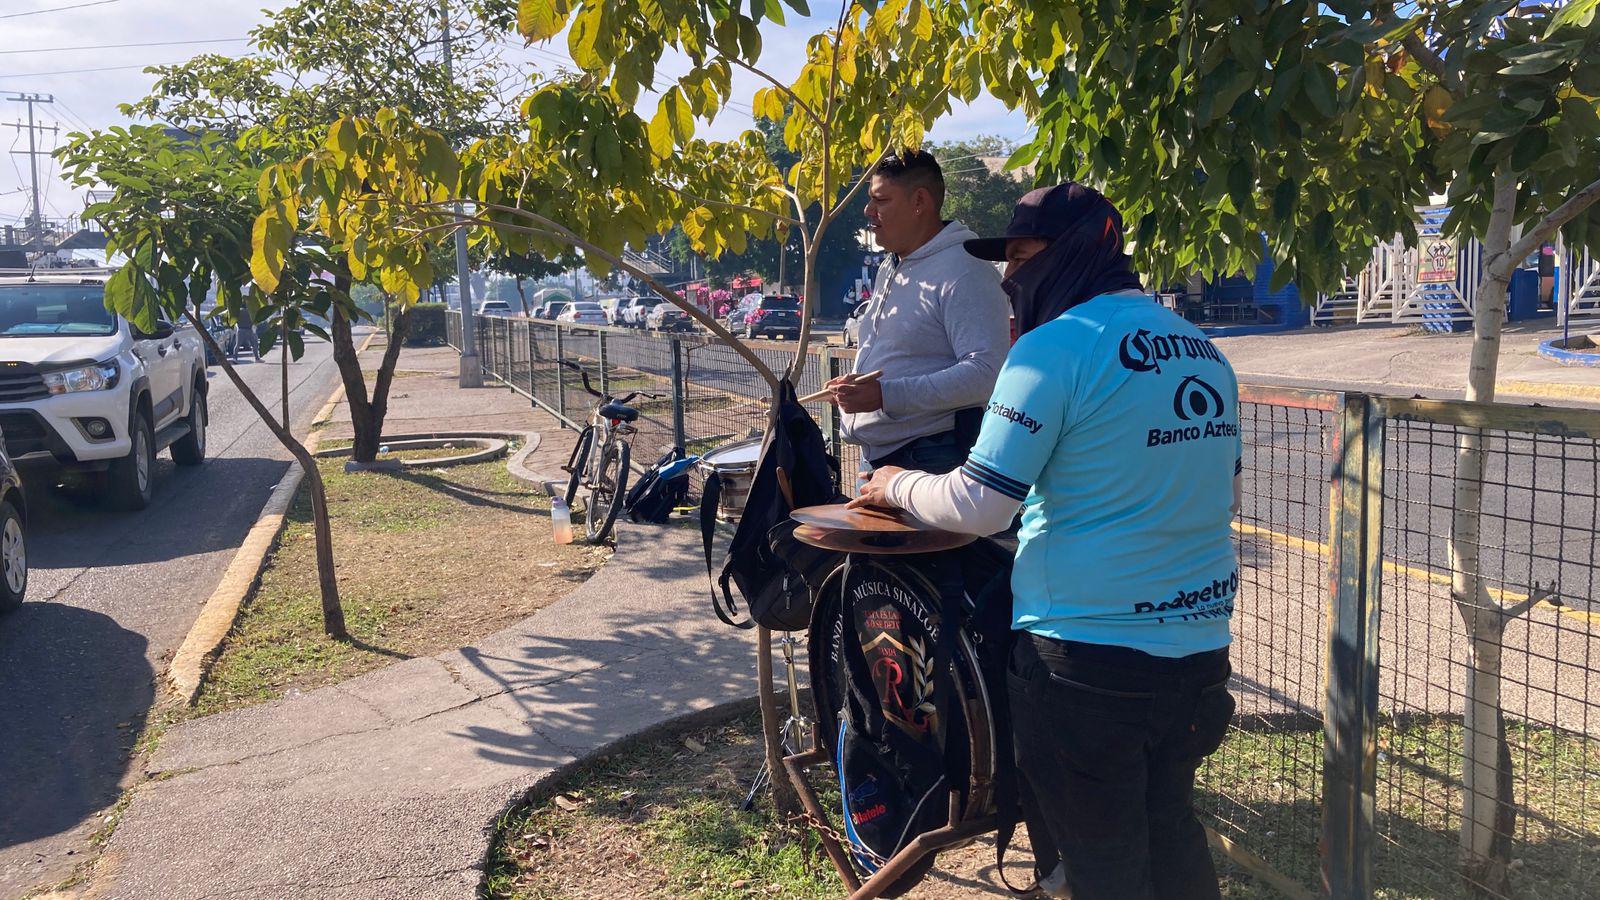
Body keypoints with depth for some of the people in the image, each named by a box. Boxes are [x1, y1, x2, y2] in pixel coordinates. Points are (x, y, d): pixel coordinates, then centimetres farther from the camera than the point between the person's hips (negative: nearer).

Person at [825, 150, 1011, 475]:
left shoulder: (964, 271, -15)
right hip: (876, 456, 9)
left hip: (932, 459, -9)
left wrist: (886, 395, -29)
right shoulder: (889, 270, 17)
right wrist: (852, 389, 8)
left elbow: (985, 371, -26)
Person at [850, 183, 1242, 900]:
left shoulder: (1054, 347, -15)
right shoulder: (1202, 349, 10)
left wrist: (898, 486, 0)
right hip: (1198, 649, 8)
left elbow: (977, 505, -17)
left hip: (1089, 657, -7)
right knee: (1171, 836, 22)